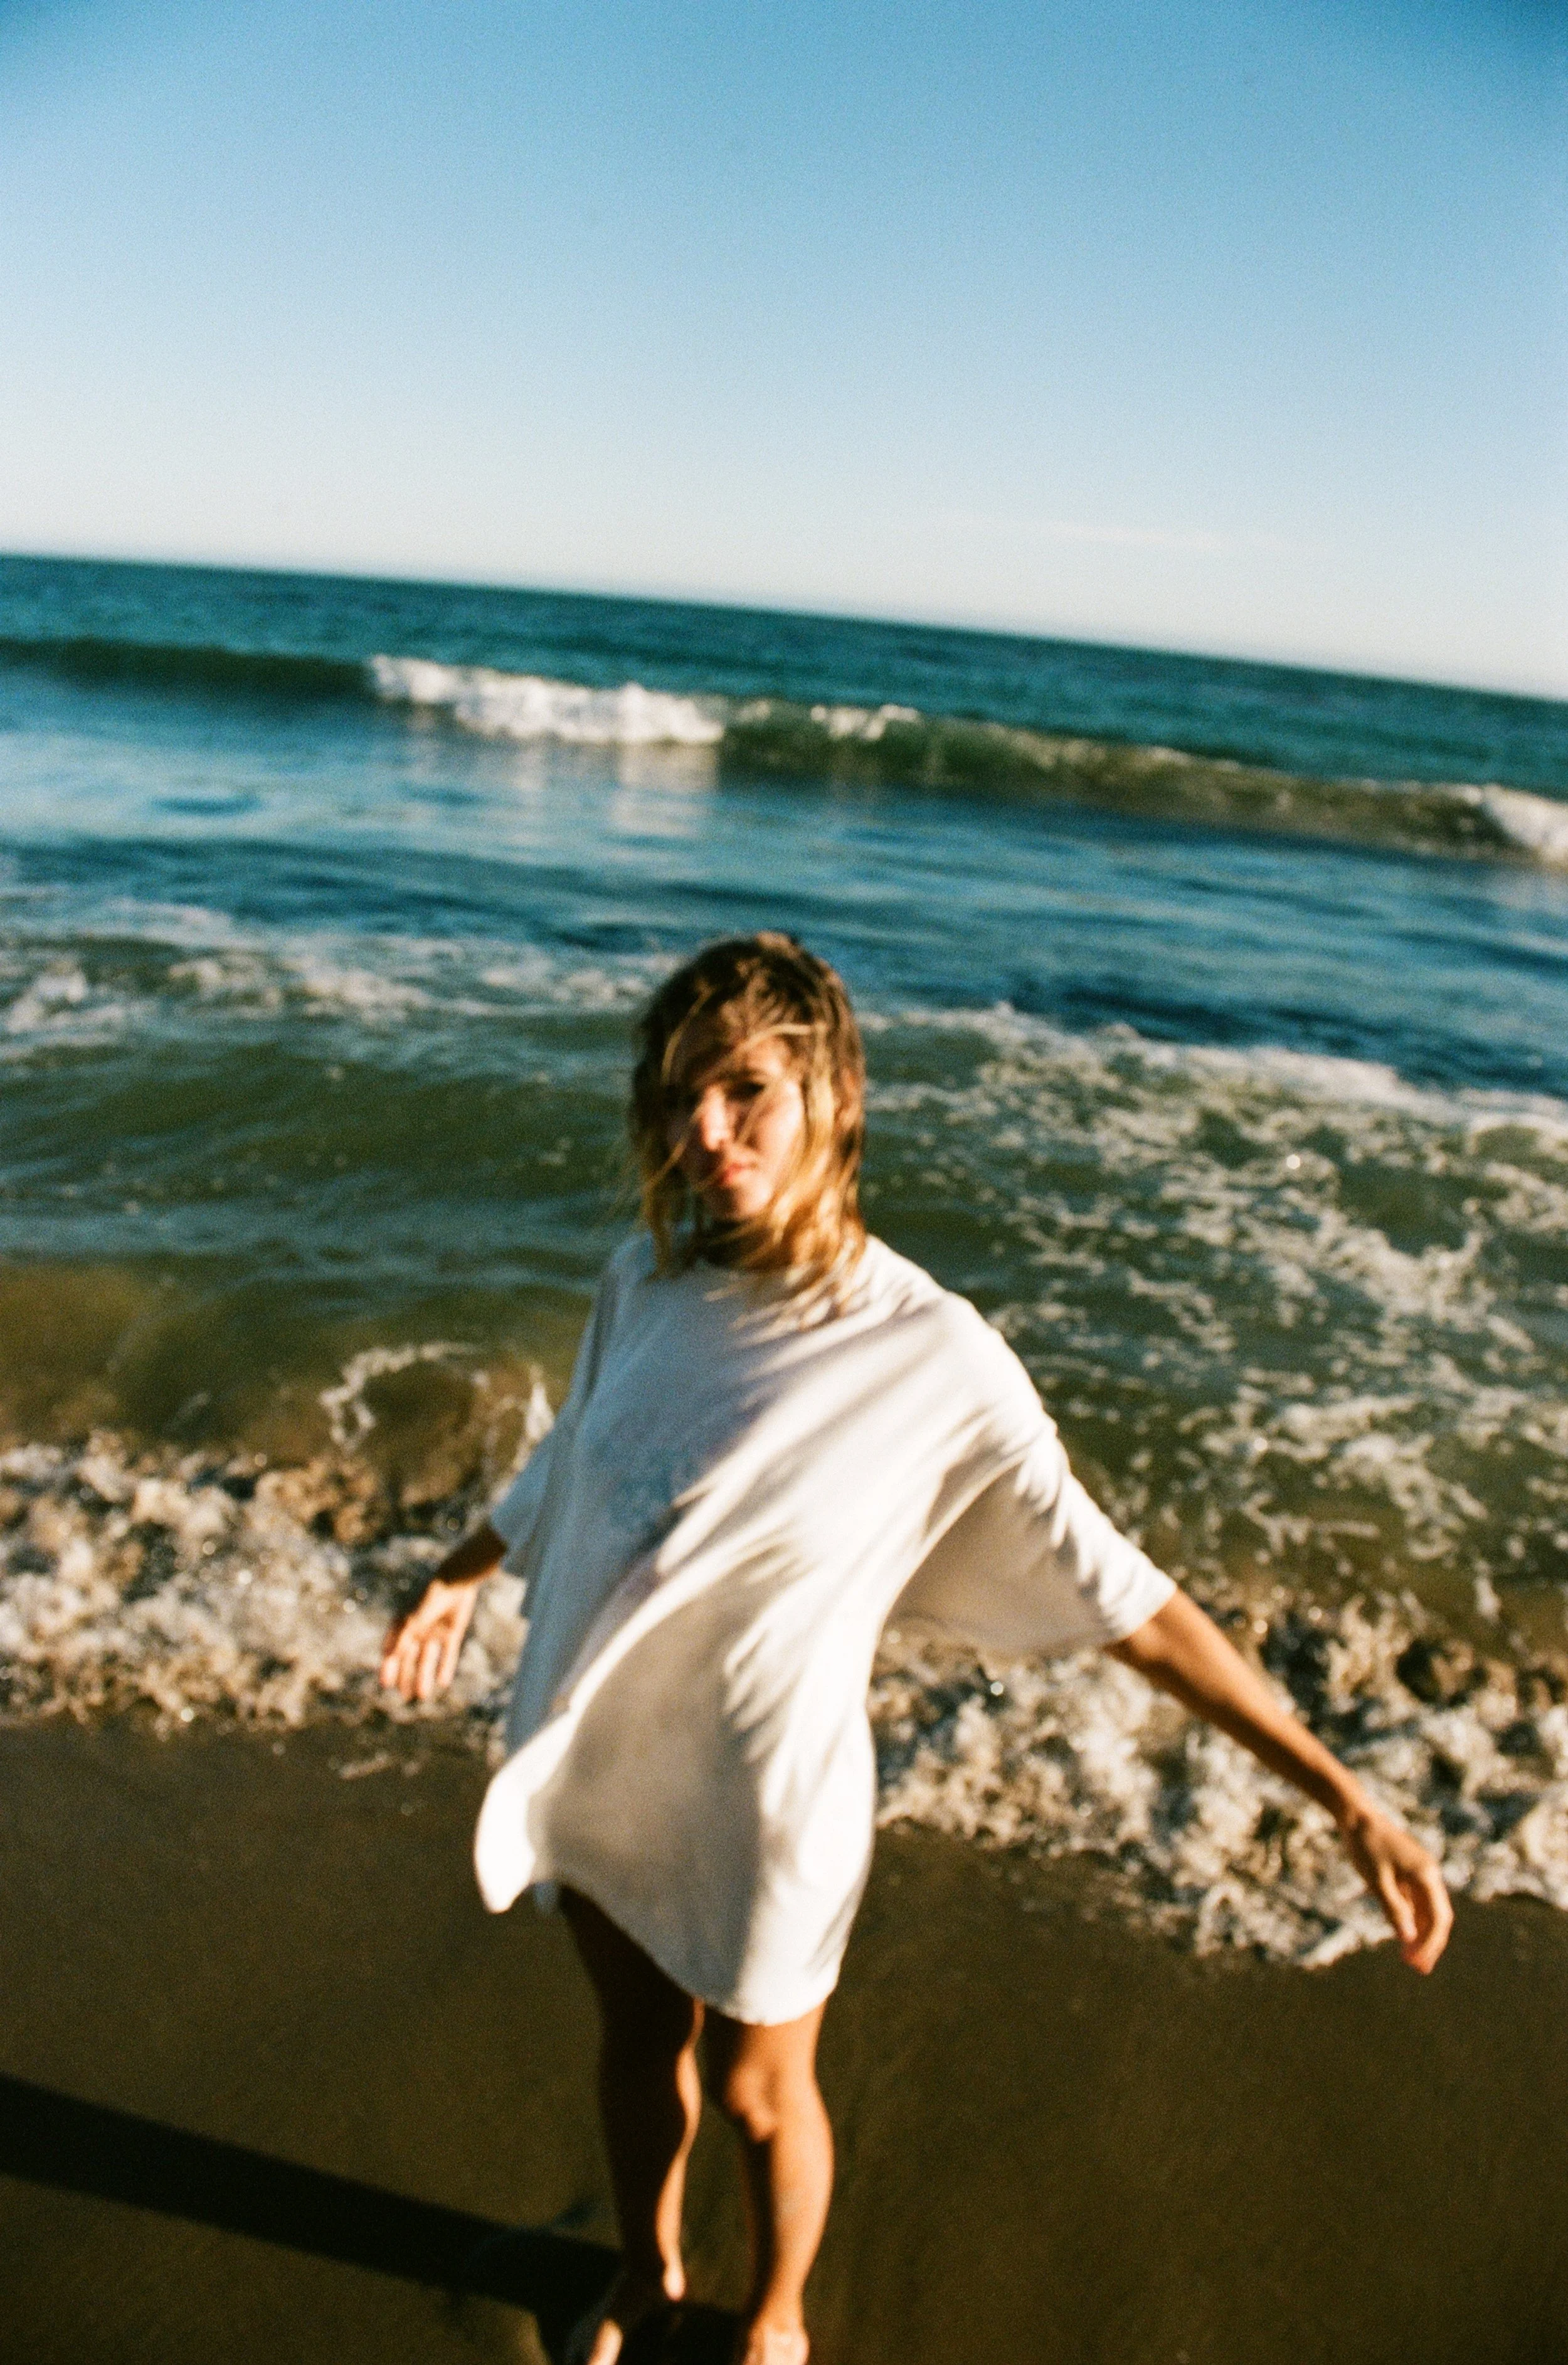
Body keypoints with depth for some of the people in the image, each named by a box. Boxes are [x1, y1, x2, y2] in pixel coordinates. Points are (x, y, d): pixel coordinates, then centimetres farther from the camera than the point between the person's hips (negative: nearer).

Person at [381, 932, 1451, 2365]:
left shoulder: (934, 1360, -25)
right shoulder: (646, 1279, -10)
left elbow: (1117, 1595, -19)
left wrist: (1348, 1799, -19)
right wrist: (464, 1576, 22)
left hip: (759, 1803, -4)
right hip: (594, 1761, 4)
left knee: (756, 2090, 20)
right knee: (637, 2038, 26)